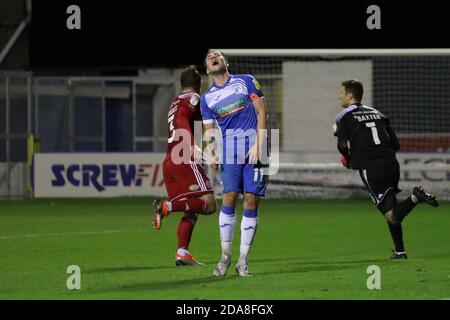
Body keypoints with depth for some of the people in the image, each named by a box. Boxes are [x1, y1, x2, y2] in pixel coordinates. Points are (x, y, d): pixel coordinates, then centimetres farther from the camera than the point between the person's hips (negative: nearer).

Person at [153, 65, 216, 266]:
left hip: (169, 162, 9)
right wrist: (192, 146, -15)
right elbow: (182, 118, -11)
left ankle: (182, 253, -1)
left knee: (191, 210, 10)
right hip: (184, 161, -9)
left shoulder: (175, 103, 25)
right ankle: (167, 206, -25)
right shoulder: (193, 99, 2)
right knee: (208, 204, -11)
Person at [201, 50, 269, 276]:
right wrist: (211, 155, -4)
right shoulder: (207, 98, 13)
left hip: (254, 147, -2)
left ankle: (243, 260, 0)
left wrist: (258, 146, -8)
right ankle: (225, 256, 2)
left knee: (251, 202, -5)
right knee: (229, 200, -10)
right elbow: (209, 130, 15)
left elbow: (262, 114, 2)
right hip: (229, 150, 2)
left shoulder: (246, 82, 5)